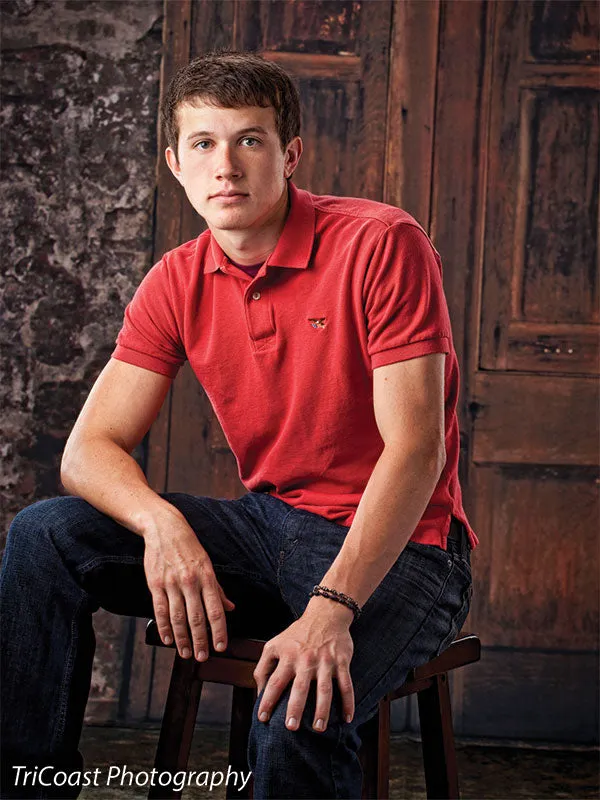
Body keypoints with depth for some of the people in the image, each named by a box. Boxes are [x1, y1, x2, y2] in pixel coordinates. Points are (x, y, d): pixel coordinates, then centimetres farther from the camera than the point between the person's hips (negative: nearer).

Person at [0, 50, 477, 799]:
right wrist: (160, 522, -25)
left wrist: (332, 607, -32)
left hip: (397, 548, -5)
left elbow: (416, 448, -21)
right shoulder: (178, 283, 2)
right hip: (271, 526, 6)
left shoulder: (381, 243, -15)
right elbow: (90, 448, -2)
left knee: (299, 713, -35)